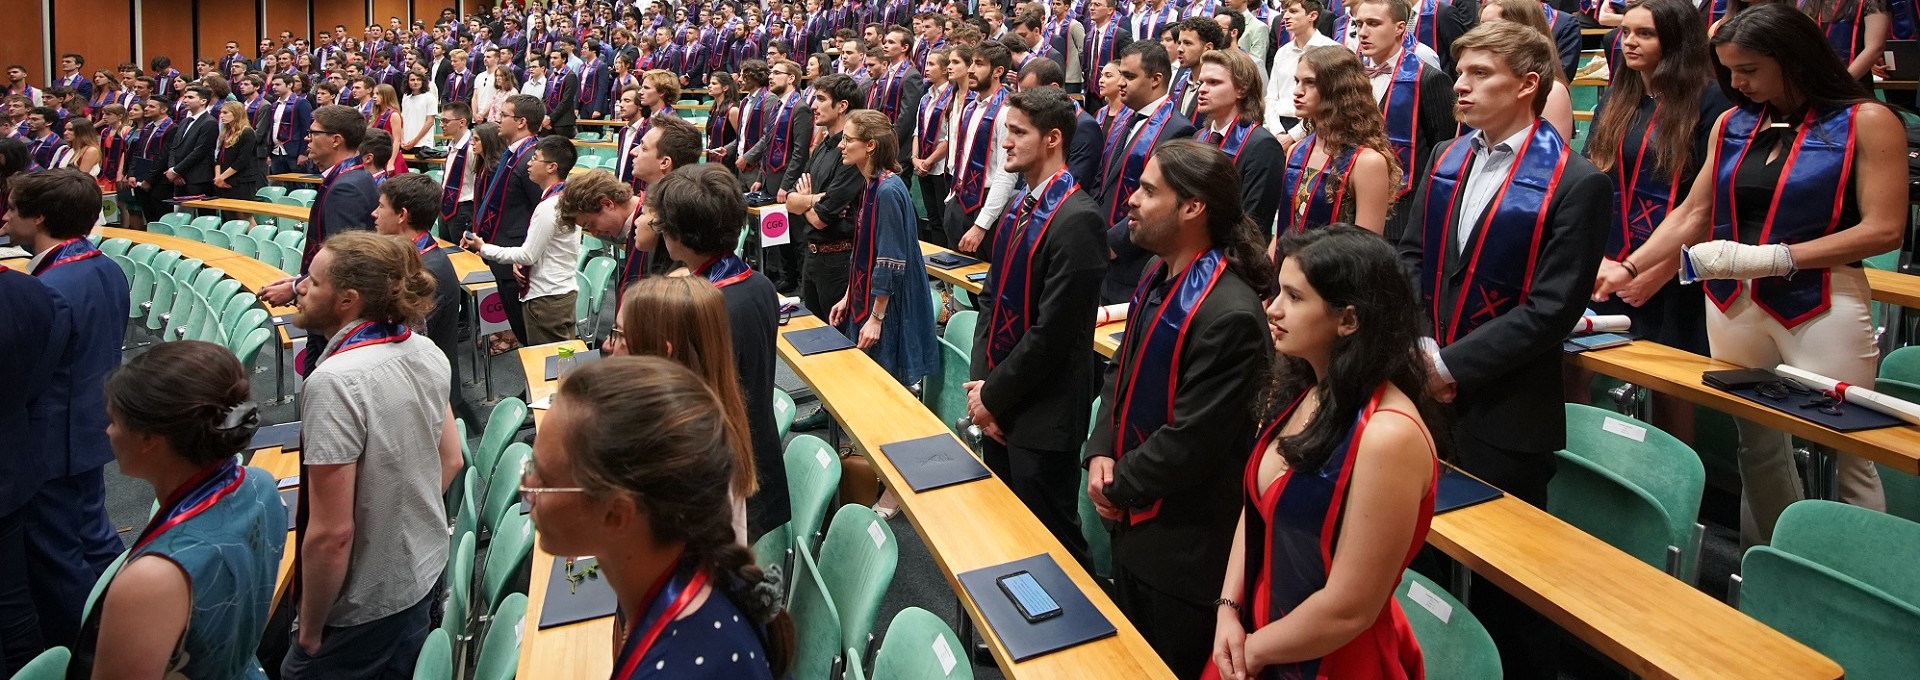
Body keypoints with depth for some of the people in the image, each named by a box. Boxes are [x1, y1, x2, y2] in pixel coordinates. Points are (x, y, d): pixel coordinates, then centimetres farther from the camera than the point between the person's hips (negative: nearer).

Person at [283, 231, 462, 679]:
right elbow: (450, 461, 8)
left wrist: (310, 632, -13)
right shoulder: (424, 351, -4)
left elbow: (331, 534, -26)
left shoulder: (334, 382, -27)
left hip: (363, 610, -7)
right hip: (425, 575, 7)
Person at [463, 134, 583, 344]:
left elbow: (528, 256, -15)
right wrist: (522, 259, 7)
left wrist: (484, 248, -6)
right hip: (564, 291, 9)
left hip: (546, 298, -9)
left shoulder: (548, 207, -20)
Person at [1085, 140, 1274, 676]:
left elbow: (1192, 441, -26)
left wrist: (1119, 486, -12)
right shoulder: (1159, 276, 3)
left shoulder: (1230, 314, -28)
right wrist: (1101, 453, -3)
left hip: (1182, 542, -9)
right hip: (1134, 519, 9)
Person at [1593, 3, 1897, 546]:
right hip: (1732, 305, 4)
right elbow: (1691, 215, 12)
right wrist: (1628, 268, 1)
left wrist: (1771, 258, -17)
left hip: (1821, 307, -4)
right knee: (1757, 445, 9)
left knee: (1844, 453, -1)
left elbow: (1884, 229, -10)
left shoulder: (1865, 122, -3)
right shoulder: (1733, 124, 10)